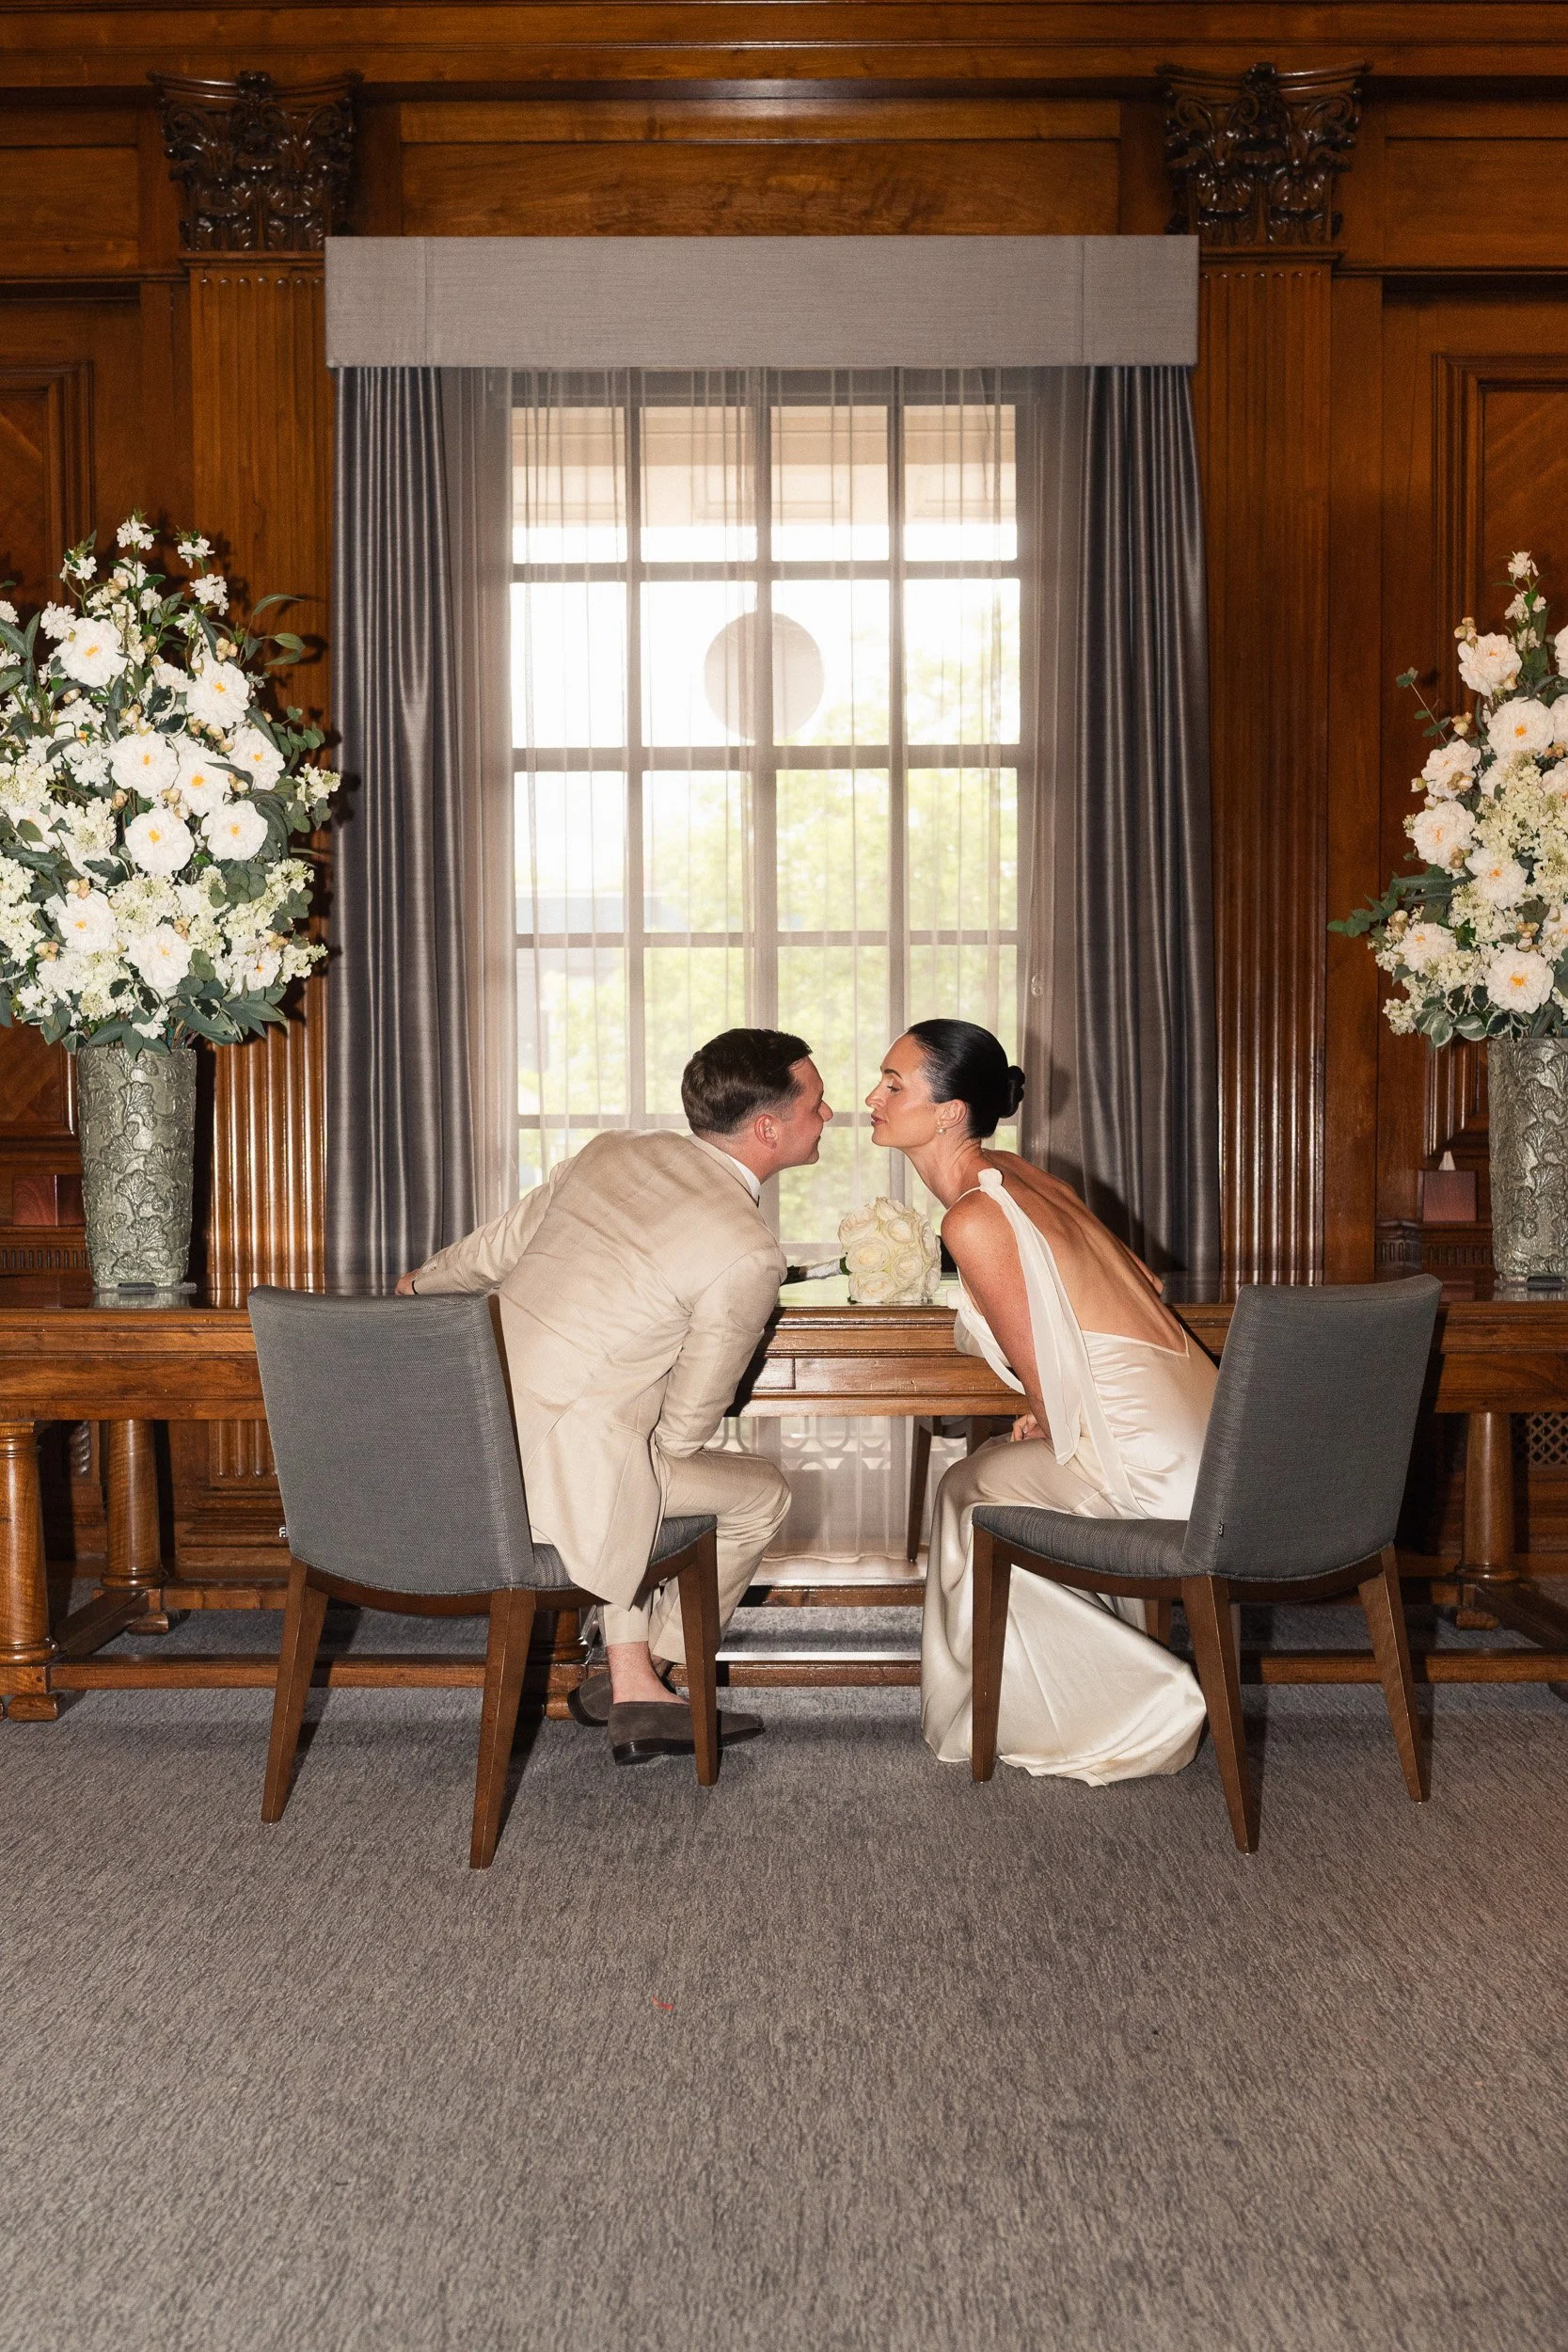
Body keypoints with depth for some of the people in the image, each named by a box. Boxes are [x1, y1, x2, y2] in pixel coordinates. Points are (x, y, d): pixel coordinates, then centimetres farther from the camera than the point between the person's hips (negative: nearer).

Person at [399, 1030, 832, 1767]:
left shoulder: (607, 1155, 7)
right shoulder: (748, 1255, -13)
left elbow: (495, 1249, 21)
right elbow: (684, 1429, -7)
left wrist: (420, 1283, 42)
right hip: (557, 1478, -7)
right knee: (761, 1495, 15)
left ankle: (633, 1687, 30)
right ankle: (635, 1676, 29)